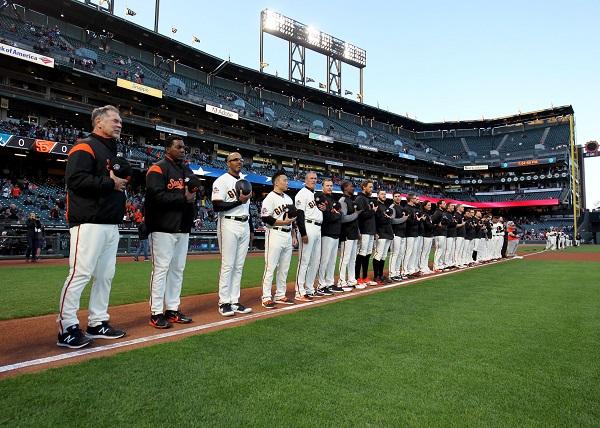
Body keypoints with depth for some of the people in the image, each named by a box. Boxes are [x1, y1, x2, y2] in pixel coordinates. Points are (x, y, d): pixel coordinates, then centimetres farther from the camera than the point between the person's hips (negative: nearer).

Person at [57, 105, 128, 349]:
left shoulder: (112, 152, 24)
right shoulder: (85, 147, -4)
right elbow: (75, 179, -18)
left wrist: (124, 180, 3)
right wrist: (110, 183, -14)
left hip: (111, 225, 10)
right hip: (90, 222, -9)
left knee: (105, 275, 11)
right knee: (80, 273, -8)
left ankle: (97, 323, 21)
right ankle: (66, 328, 2)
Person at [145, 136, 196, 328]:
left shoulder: (188, 170, 20)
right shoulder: (157, 169, -5)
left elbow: (194, 194, 22)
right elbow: (157, 196, -17)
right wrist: (183, 198, -18)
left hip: (183, 228, 8)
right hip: (163, 227, -8)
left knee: (177, 269, 10)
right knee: (161, 268, -5)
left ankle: (172, 309, 19)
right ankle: (156, 313, 4)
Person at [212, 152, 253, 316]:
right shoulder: (222, 181, -5)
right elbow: (216, 206, -15)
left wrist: (251, 229, 19)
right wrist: (239, 201, -18)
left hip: (244, 225, 7)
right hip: (229, 225, -7)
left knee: (239, 266, 8)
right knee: (228, 265, -5)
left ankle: (234, 301, 16)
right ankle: (224, 302, 5)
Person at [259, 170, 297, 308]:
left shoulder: (289, 198, 18)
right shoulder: (270, 198, -8)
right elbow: (265, 218, -16)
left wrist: (294, 236, 16)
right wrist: (283, 222, -19)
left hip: (288, 236, 8)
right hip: (275, 235, -8)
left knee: (284, 268, 12)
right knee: (270, 267, -5)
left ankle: (280, 295, 21)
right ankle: (266, 297, 2)